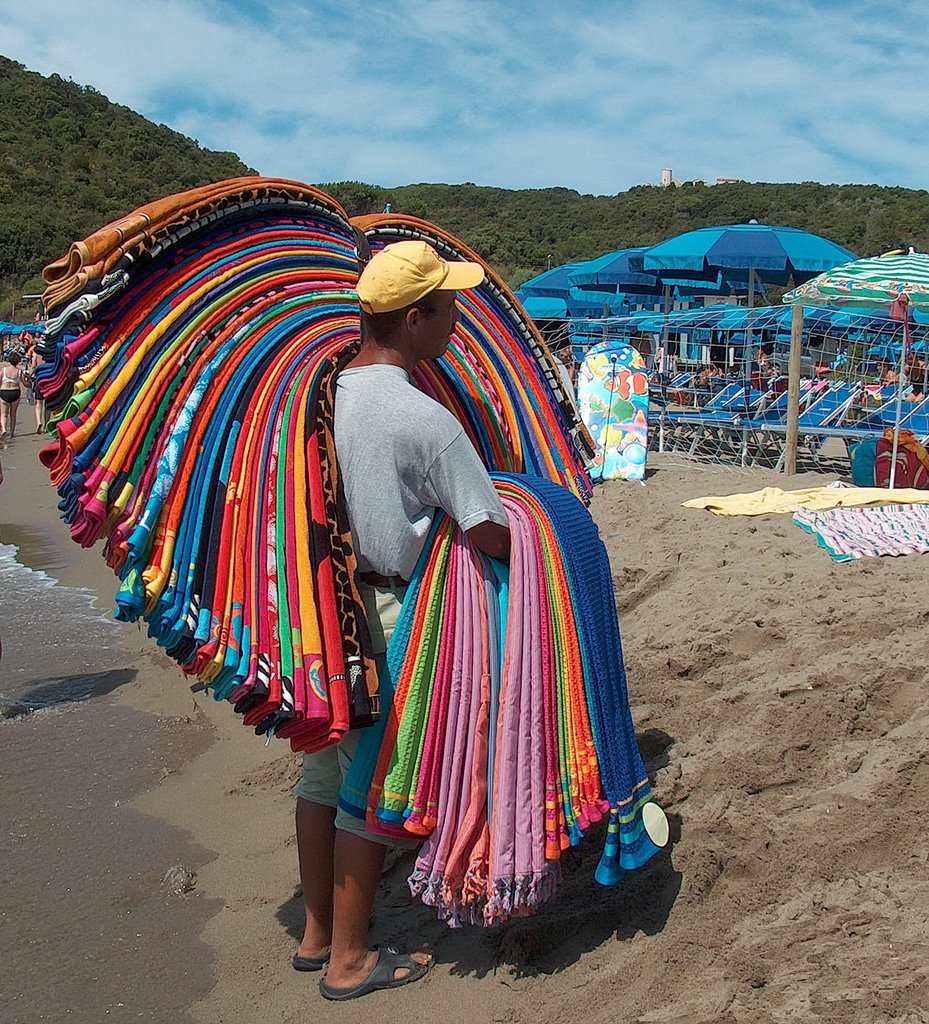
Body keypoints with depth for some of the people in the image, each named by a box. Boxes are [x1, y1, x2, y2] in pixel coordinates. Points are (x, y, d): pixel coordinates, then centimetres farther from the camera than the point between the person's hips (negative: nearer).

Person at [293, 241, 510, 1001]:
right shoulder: (425, 419, -19)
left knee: (324, 770, 19)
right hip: (383, 617, -7)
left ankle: (317, 933, 36)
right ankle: (350, 960, 23)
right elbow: (490, 533, -17)